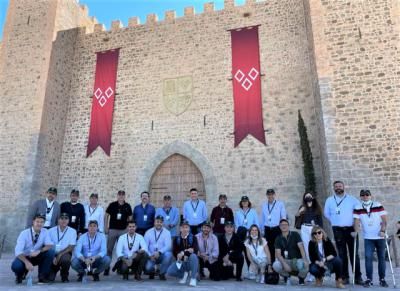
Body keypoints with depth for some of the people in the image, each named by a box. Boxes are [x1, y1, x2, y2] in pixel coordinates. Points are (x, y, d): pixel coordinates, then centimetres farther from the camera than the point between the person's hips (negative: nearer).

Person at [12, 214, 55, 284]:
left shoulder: (45, 231, -10)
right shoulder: (24, 233, -19)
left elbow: (49, 245, -15)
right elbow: (18, 251, -26)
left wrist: (39, 251, -33)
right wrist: (27, 262, -41)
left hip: (37, 257, 2)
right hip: (25, 257, -2)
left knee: (51, 251, -24)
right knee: (16, 266, -34)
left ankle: (42, 276, -10)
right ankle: (20, 275, 5)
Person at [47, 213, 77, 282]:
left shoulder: (72, 231, -1)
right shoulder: (51, 230, 2)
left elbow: (71, 247, -5)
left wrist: (60, 255, -18)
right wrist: (53, 257, -16)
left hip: (65, 254, -1)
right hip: (53, 254, 1)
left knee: (65, 258, -36)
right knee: (50, 278, -15)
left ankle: (64, 276, -6)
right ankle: (55, 269, 22)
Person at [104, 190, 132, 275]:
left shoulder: (127, 206, 1)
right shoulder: (112, 205, -1)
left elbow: (130, 218, 9)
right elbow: (106, 216, 5)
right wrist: (105, 227, 0)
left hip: (123, 230, 1)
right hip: (112, 229, -1)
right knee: (109, 249, 2)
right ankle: (107, 268, 11)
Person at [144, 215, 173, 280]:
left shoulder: (167, 232, -2)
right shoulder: (148, 232, 3)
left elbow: (168, 246, -13)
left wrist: (159, 252, -30)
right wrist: (150, 255, -19)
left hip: (162, 255, 0)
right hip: (151, 256, 0)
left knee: (168, 254, -33)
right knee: (147, 267, -29)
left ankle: (162, 273, -6)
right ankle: (152, 272, 13)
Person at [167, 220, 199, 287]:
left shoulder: (193, 237, -5)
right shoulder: (176, 239, 1)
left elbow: (196, 250, -16)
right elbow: (174, 252, -6)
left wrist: (183, 253, -24)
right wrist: (187, 251, -21)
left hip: (190, 261, -2)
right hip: (181, 261, 2)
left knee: (193, 256, -35)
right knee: (170, 271, -22)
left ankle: (193, 278, -19)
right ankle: (184, 274, 10)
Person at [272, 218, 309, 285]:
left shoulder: (295, 235, -3)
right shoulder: (278, 239, 0)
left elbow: (301, 247, -15)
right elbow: (278, 254, -8)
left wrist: (304, 260, -31)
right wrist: (285, 264, -26)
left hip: (297, 259, -1)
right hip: (286, 260, 1)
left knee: (304, 265, -34)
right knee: (275, 265, -29)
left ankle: (301, 278, 4)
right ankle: (287, 276, 6)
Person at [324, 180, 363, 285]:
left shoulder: (352, 199, 3)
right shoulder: (329, 200, 7)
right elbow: (326, 213, 17)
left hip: (351, 229, -1)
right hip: (338, 230, 1)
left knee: (354, 253, 1)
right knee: (342, 254, 3)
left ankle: (358, 277, 9)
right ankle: (345, 277, 10)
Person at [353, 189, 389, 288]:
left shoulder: (378, 205, -6)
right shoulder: (358, 208, -3)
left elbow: (384, 220, -6)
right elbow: (357, 221, -2)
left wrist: (383, 231, -18)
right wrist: (356, 231, -17)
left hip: (380, 237, 0)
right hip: (368, 238, 0)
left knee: (381, 258, 8)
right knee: (368, 257, -5)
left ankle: (382, 279, 19)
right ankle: (369, 279, 3)